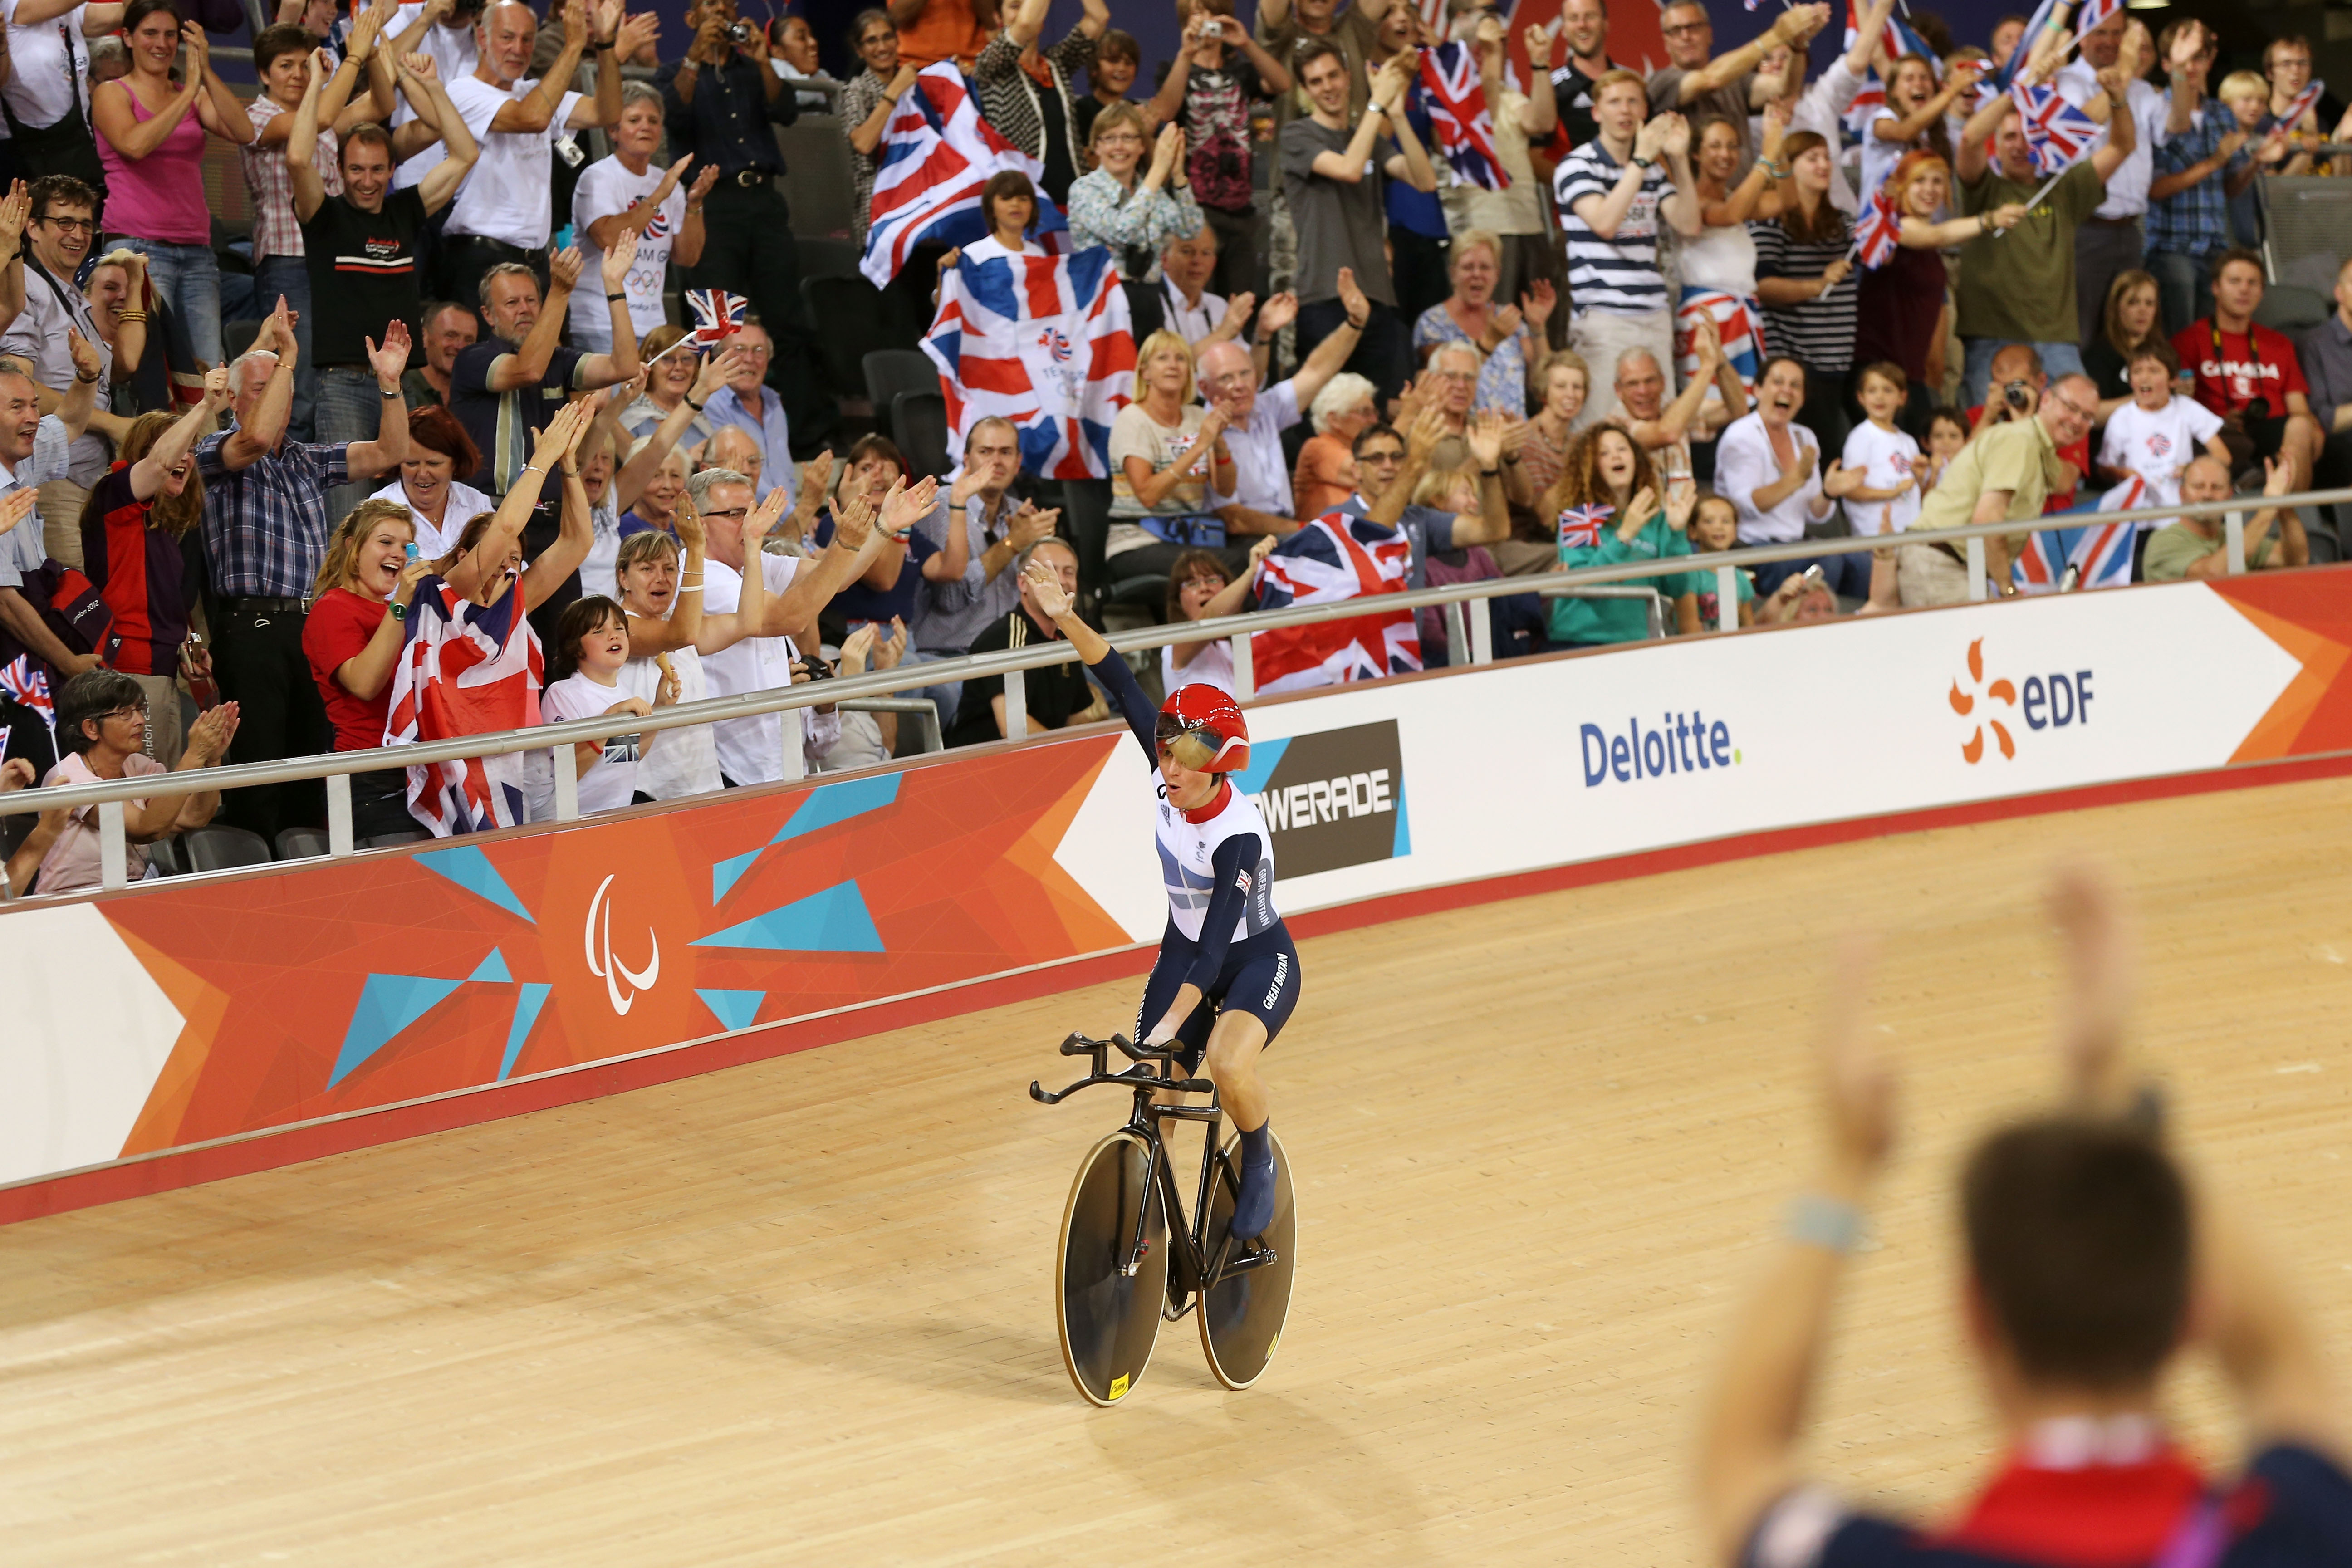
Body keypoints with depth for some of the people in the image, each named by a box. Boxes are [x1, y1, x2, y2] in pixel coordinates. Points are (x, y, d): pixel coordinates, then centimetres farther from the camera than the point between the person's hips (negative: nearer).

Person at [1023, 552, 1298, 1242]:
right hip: (1184, 949, 6)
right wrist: (1067, 621, -22)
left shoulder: (1239, 837, -32)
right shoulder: (1170, 780, -16)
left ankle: (1260, 1161, -3)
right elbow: (1124, 688, -13)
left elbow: (1216, 942, -39)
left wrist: (1171, 1023, -48)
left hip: (1257, 959, -6)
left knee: (1228, 1066, -32)